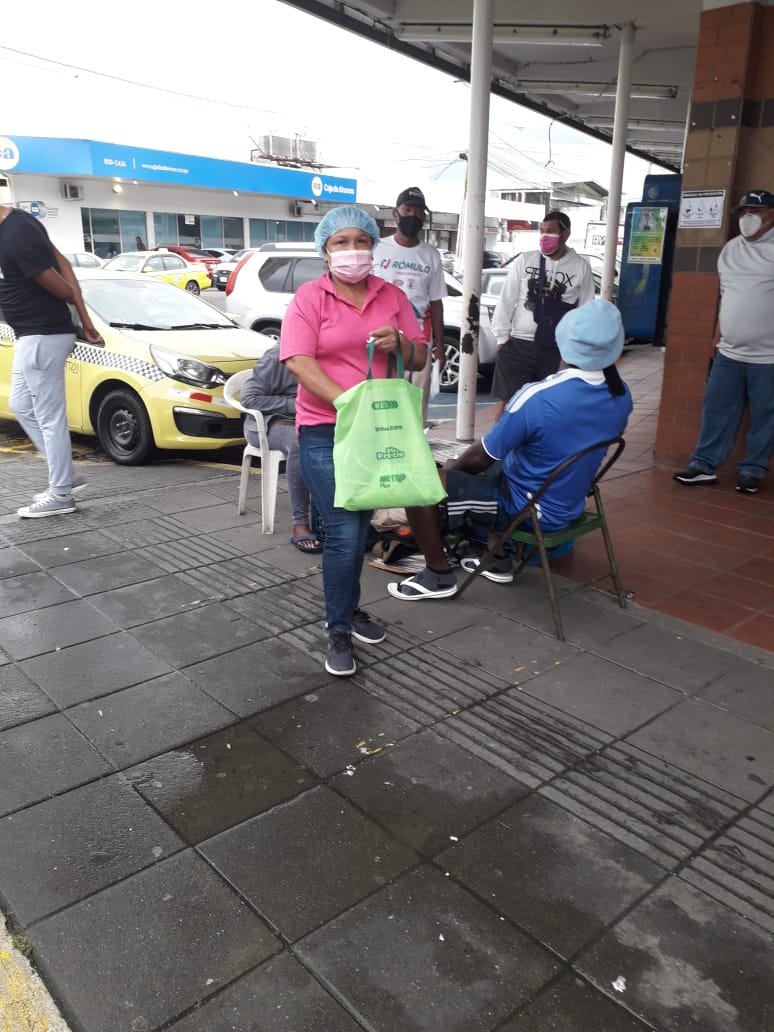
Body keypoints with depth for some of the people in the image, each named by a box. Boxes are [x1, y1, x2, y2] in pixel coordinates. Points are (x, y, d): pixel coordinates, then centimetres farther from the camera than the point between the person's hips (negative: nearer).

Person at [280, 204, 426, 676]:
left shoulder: (393, 296, 9)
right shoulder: (309, 297, -4)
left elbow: (421, 357, 10)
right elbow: (299, 361, -15)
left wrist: (400, 344, -13)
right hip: (325, 431, -4)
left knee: (361, 527, 15)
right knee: (344, 533, -9)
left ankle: (348, 608, 35)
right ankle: (339, 632, 7)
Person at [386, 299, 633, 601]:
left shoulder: (538, 397, -29)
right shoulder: (622, 395, -7)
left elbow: (481, 457, -18)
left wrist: (452, 467, 4)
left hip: (525, 509, -7)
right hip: (570, 505, 8)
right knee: (493, 469, 31)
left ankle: (439, 575, 7)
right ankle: (499, 562, 32)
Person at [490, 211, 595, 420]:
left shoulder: (581, 267, 2)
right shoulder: (525, 260, 1)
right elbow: (506, 301, 4)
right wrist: (502, 336, 2)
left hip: (552, 348, 1)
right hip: (518, 344, 0)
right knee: (508, 400, -2)